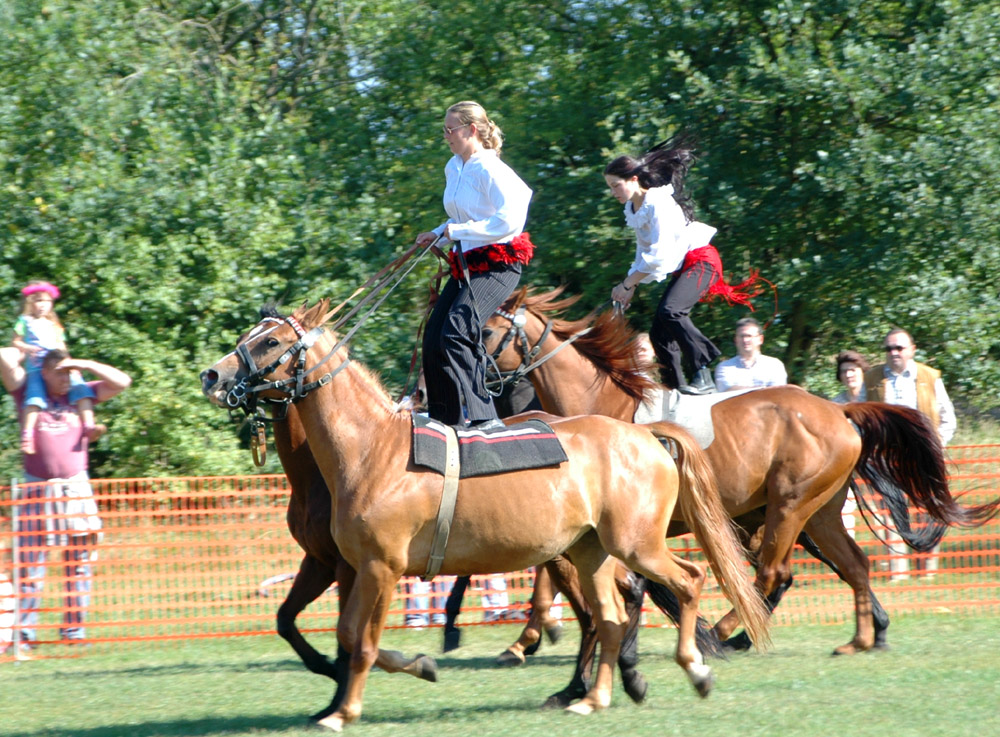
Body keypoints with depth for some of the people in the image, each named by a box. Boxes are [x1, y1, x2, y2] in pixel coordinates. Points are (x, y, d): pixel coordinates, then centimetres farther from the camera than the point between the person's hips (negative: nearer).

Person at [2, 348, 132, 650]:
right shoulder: (29, 394, 4)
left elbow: (121, 382, 7)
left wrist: (86, 365, 1)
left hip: (76, 489, 2)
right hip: (38, 491, -2)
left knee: (79, 563, 3)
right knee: (30, 563, -4)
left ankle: (74, 628, 8)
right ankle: (25, 632, -5)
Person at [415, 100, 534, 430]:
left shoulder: (490, 170, -15)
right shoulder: (453, 168, 13)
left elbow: (508, 220, -25)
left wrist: (458, 231, -19)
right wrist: (437, 234, 12)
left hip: (498, 264, -10)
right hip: (466, 264, 10)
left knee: (455, 333, -24)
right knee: (434, 338, 5)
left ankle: (481, 416, -23)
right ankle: (442, 415, 15)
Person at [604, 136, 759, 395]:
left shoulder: (658, 204, -21)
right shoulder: (632, 209, 9)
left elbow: (658, 254, -26)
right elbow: (644, 251, 17)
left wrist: (627, 284, -20)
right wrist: (631, 285, 6)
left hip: (700, 260, -10)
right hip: (681, 268, 10)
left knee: (669, 311, -31)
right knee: (659, 332, 4)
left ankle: (704, 376, -29)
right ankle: (676, 389, 10)